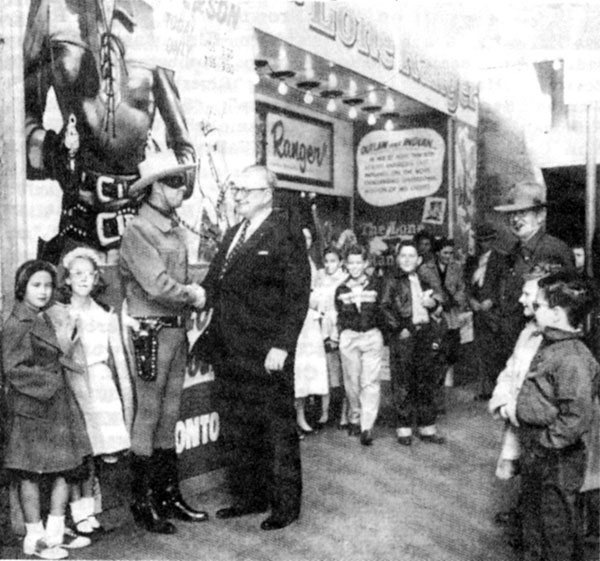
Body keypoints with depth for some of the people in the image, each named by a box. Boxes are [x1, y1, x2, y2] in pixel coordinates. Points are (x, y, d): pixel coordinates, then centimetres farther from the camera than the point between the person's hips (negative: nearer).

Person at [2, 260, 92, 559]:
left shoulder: (45, 319, 13)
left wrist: (63, 360, 6)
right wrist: (49, 381, -16)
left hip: (58, 404, 8)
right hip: (32, 408, -8)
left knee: (66, 467, 11)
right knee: (31, 473, 4)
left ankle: (55, 532, 23)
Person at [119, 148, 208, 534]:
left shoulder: (177, 230, 13)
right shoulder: (137, 231, -12)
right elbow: (157, 286, -20)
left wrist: (191, 293, -3)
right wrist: (192, 294, -5)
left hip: (177, 330, 8)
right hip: (151, 332, -8)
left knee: (169, 417, 14)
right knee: (148, 417, 2)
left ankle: (169, 495, 25)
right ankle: (143, 503, 14)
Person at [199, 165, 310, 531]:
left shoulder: (285, 232, -8)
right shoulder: (233, 234, 16)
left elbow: (298, 294, -14)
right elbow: (216, 288, 15)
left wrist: (281, 346, -19)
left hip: (266, 355, -7)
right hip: (230, 352, 7)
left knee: (278, 429, 6)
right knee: (238, 429, 15)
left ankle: (286, 504, 20)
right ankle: (249, 496, 30)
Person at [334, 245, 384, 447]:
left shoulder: (375, 285, 2)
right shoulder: (341, 290, 6)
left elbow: (382, 310, 7)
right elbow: (339, 316, 13)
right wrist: (339, 335, 7)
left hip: (372, 335, -1)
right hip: (349, 337, 1)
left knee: (371, 382, -7)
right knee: (352, 382, 5)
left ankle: (367, 427, -7)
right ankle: (354, 420, 22)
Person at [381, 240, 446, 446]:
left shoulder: (424, 282, 18)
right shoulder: (392, 281, 3)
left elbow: (438, 309, 24)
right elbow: (386, 308, -6)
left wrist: (433, 303, 2)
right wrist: (399, 329, -14)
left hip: (427, 334, 5)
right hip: (404, 336, -5)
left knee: (427, 383, 8)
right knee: (403, 384, -3)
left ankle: (427, 428, 16)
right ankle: (404, 429, 5)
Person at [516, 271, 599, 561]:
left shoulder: (572, 358, -25)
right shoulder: (548, 345, 5)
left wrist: (546, 441, -21)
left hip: (558, 461, -9)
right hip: (534, 454, 9)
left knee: (557, 526, 9)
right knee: (532, 515, 24)